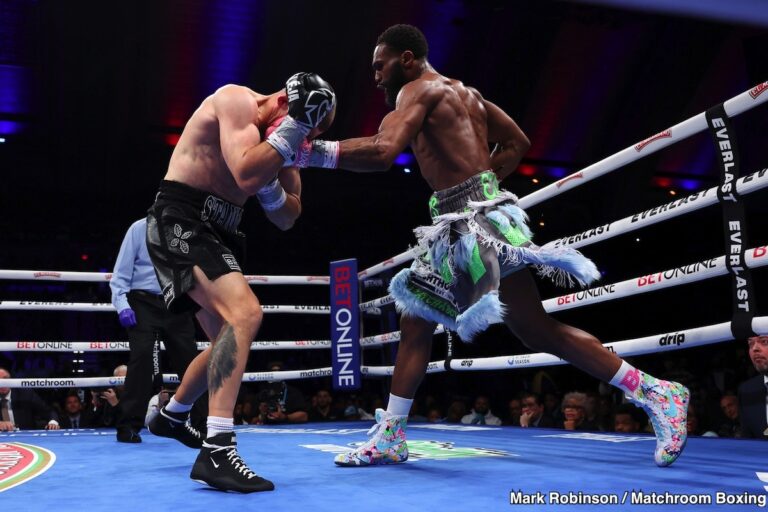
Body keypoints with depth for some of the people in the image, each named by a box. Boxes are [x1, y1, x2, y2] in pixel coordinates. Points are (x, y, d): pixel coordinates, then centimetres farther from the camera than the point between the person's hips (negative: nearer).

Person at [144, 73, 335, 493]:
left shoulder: (278, 136, 10)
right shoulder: (237, 100, -14)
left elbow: (287, 219, 9)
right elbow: (246, 174, -31)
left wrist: (269, 182, -10)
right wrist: (292, 127, -24)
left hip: (212, 232, 10)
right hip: (179, 221, -9)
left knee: (229, 337, 19)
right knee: (245, 313, -29)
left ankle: (171, 417, 44)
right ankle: (217, 452, -30)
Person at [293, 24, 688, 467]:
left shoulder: (418, 89, -5)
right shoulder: (464, 92, 23)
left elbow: (382, 152, -23)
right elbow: (517, 142, 26)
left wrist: (309, 151, -16)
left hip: (480, 223, -10)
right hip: (461, 225, 10)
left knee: (538, 331, -6)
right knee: (415, 323, 11)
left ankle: (657, 394, 3)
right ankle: (390, 438, 17)